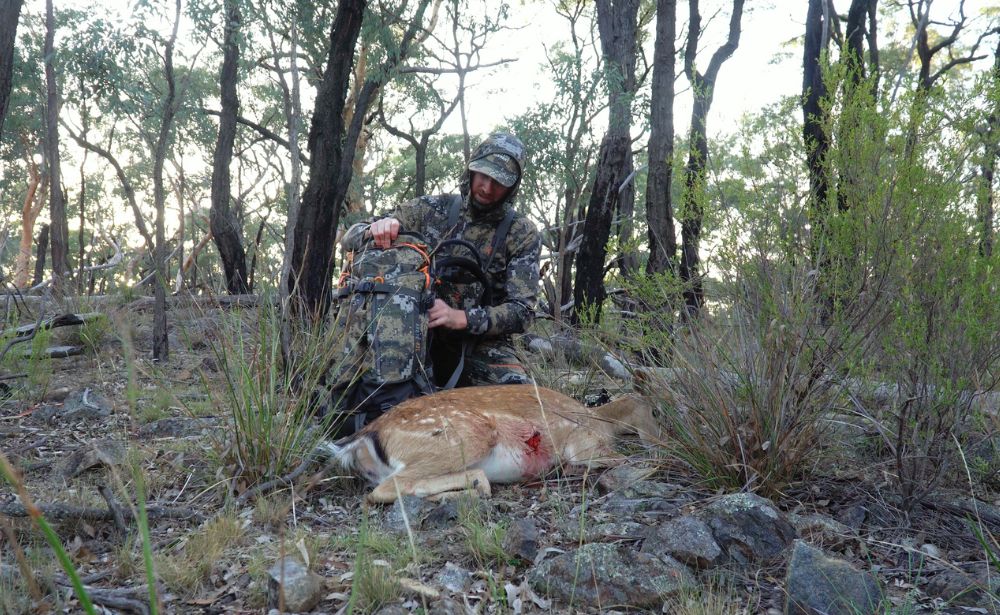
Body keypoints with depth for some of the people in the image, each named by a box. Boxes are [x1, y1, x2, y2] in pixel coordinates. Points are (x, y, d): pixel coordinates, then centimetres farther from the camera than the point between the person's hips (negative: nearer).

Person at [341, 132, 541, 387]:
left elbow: (521, 311, -8)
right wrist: (375, 230, -21)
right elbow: (352, 238, 5)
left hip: (482, 344, 0)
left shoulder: (523, 234, -2)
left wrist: (460, 317, -24)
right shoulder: (432, 209, 3)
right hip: (422, 335, 1)